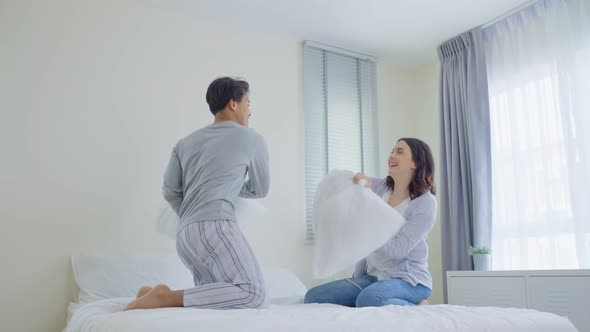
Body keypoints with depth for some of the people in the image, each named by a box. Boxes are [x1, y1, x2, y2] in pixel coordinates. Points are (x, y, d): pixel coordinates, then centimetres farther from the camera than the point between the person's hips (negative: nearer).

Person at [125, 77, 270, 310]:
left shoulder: (186, 143, 23)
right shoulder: (252, 139, 9)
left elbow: (170, 191, 14)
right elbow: (260, 190, 20)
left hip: (184, 234, 8)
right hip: (215, 226, -8)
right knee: (253, 294, -14)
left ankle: (156, 294, 0)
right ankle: (167, 297, -20)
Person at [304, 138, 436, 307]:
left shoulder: (426, 201, -10)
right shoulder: (379, 187, 6)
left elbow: (399, 249, -18)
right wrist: (358, 179, -17)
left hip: (408, 279, -7)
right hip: (373, 275, 7)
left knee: (369, 299, -40)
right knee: (313, 296, -5)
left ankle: (415, 306, -9)